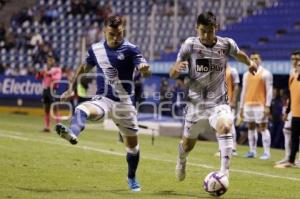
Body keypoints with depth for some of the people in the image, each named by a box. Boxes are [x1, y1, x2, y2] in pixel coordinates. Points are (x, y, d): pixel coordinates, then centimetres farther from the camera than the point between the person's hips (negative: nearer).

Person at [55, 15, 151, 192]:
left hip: (124, 102, -1)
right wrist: (71, 89, 17)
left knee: (132, 143, 8)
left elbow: (145, 71, -21)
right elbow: (84, 68, 19)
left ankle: (132, 178, 30)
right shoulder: (96, 49, 2)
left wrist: (145, 69, -45)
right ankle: (72, 134, -62)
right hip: (102, 99, 1)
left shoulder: (130, 50, -8)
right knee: (82, 109, -32)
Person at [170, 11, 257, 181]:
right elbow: (172, 74, -8)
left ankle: (225, 172, -33)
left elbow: (239, 54, 20)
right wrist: (178, 68, -31)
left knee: (225, 127, -34)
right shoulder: (190, 45, -9)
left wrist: (250, 62, 1)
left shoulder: (226, 44, -5)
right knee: (188, 144, 15)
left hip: (219, 103, -1)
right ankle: (181, 161, 52)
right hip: (196, 104, 1)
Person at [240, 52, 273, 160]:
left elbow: (269, 90, -6)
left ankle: (266, 152, -5)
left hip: (260, 104, -6)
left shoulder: (265, 74, -2)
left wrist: (267, 106, -14)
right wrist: (241, 107, 14)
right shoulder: (246, 74, 15)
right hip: (248, 104, 6)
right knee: (251, 127, 7)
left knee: (263, 128, -6)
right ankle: (252, 151, 11)